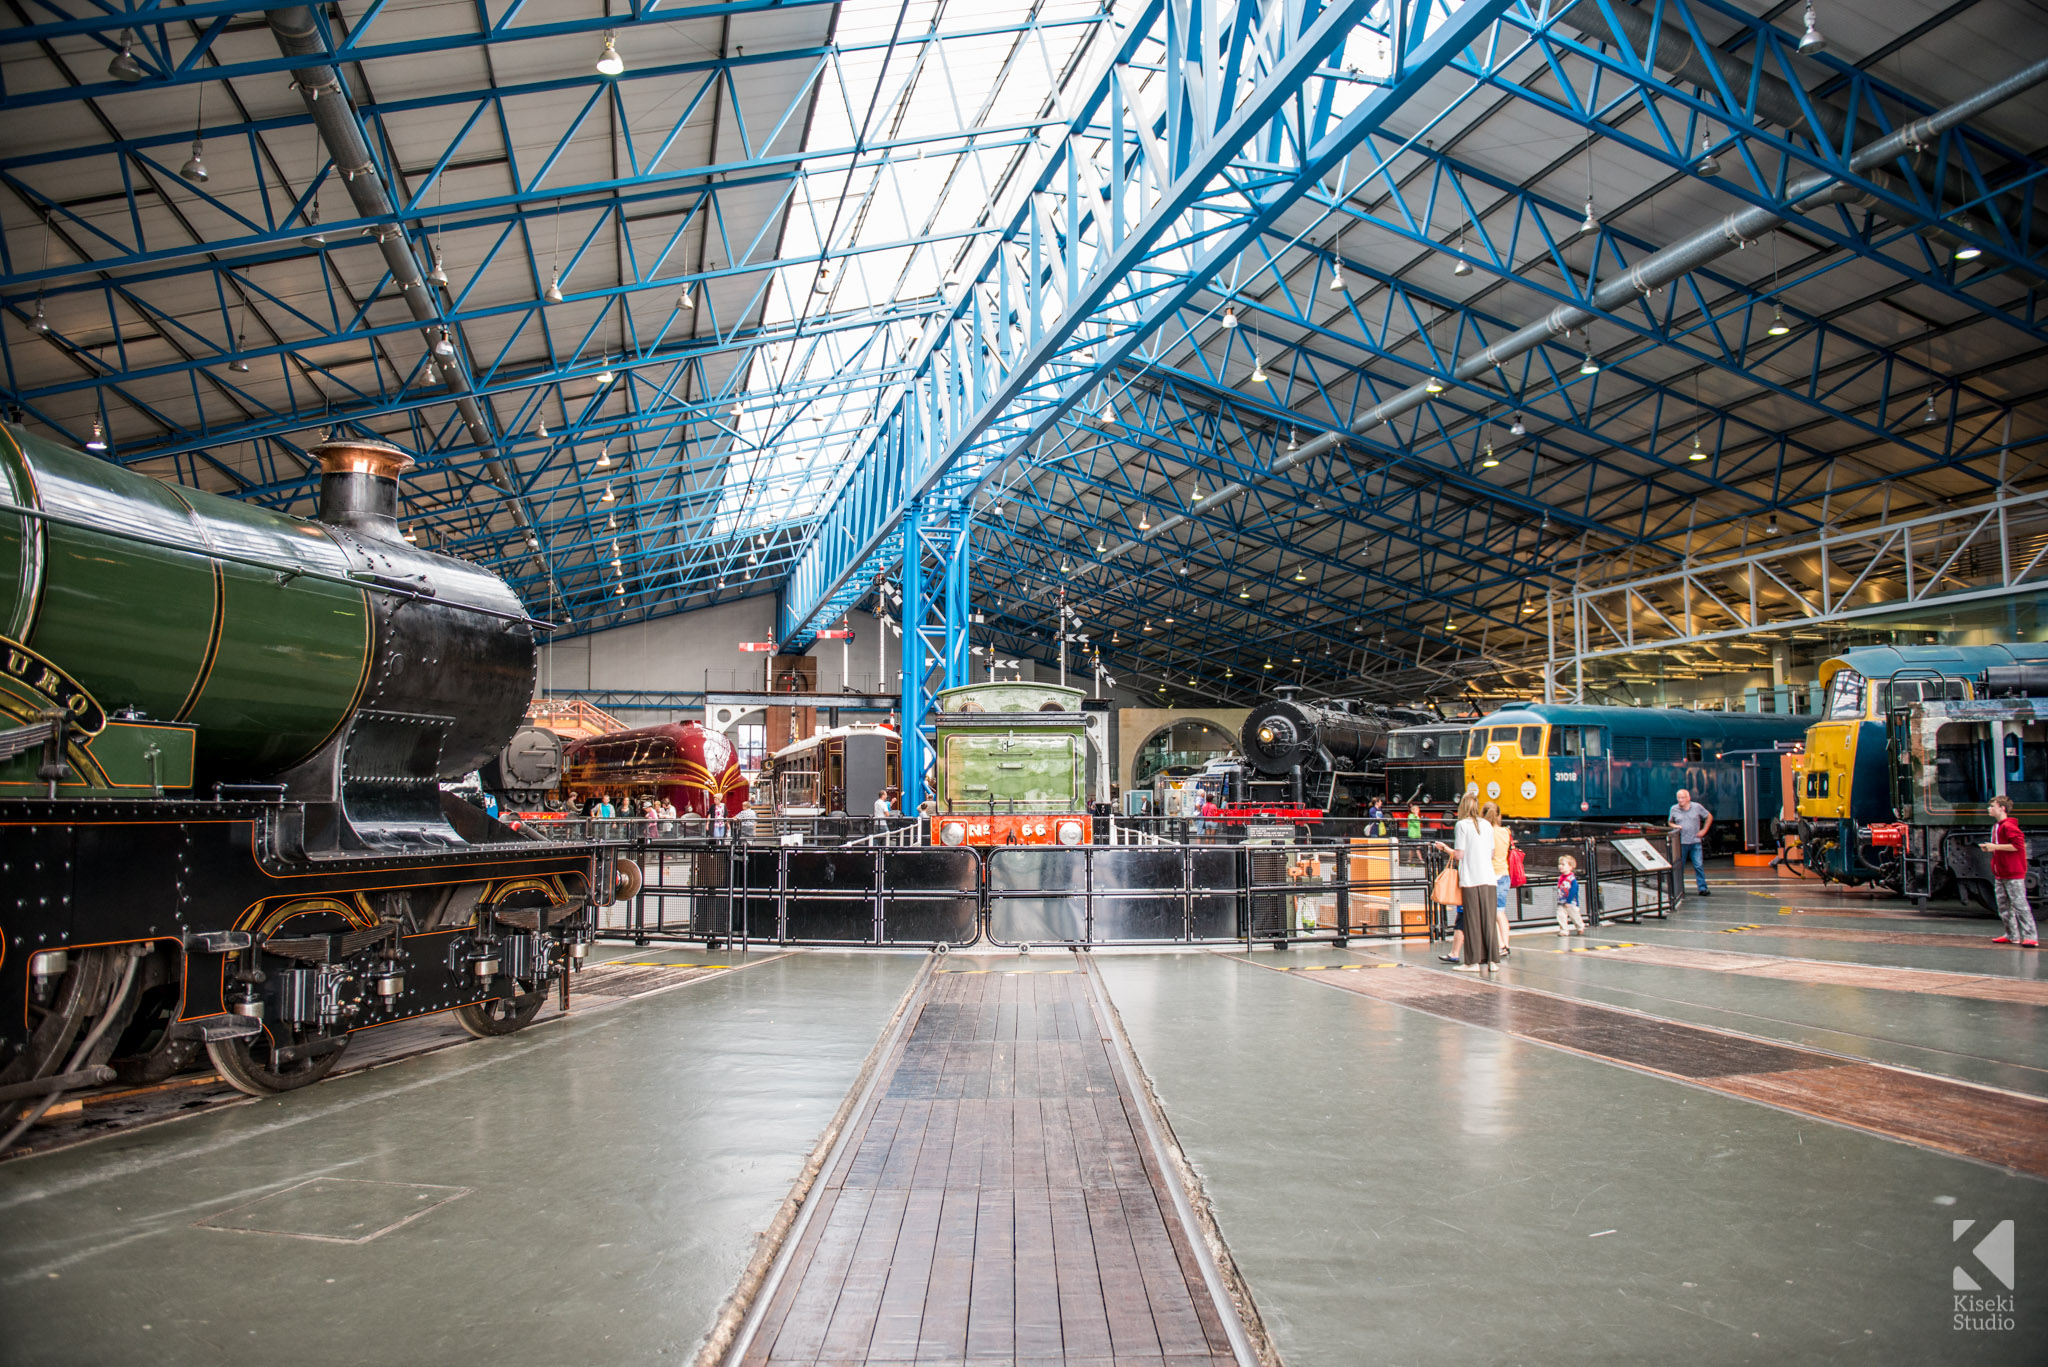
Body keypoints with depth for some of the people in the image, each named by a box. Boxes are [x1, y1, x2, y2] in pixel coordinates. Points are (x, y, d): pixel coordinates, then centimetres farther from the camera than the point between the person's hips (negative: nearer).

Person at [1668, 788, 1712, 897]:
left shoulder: (1697, 807, 2)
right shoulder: (1674, 809, 4)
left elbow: (1709, 816, 15)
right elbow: (1670, 822, 18)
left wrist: (1704, 830, 7)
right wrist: (1674, 826, -5)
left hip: (1695, 842, 0)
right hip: (1681, 842, 0)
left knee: (1699, 866, -5)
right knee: (1679, 867, 3)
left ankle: (1702, 888, 0)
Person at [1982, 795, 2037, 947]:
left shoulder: (2009, 826, -15)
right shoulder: (1996, 826, 15)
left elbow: (2018, 845, -24)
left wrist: (1995, 847, -20)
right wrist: (1989, 847, 8)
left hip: (2013, 874, -10)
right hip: (2000, 874, 10)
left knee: (2020, 905, -8)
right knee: (2003, 906, 11)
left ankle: (2030, 936, -5)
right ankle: (2012, 936, 17)